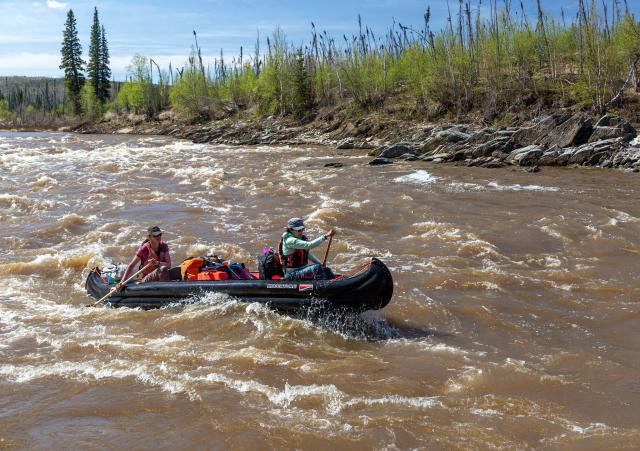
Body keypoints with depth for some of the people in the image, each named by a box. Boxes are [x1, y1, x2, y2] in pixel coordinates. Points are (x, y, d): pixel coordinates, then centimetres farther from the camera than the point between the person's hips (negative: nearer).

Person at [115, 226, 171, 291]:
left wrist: (158, 263, -30)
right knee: (163, 269, -36)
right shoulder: (144, 249, -11)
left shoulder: (164, 246, 0)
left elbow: (169, 265, -9)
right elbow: (131, 266, -10)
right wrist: (122, 282, -19)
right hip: (147, 279, -4)